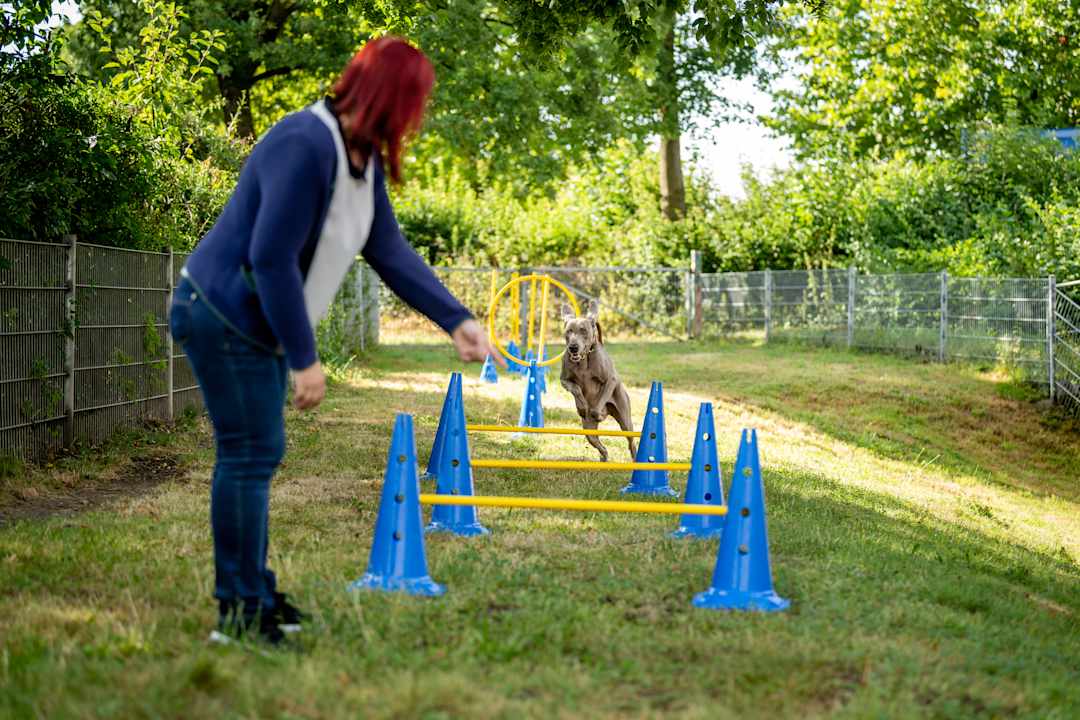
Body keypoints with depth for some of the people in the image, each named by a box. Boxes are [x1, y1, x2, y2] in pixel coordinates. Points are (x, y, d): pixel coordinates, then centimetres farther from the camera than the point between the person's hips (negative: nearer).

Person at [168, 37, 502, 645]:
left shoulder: (363, 158, 5)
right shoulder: (306, 146, -25)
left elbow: (390, 251, 8)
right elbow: (272, 257, -27)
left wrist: (457, 319, 2)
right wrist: (304, 359, -23)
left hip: (256, 323, 10)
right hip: (223, 317, -10)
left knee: (258, 454, 14)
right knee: (251, 453, -8)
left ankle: (253, 593, 24)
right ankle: (240, 611, -1)